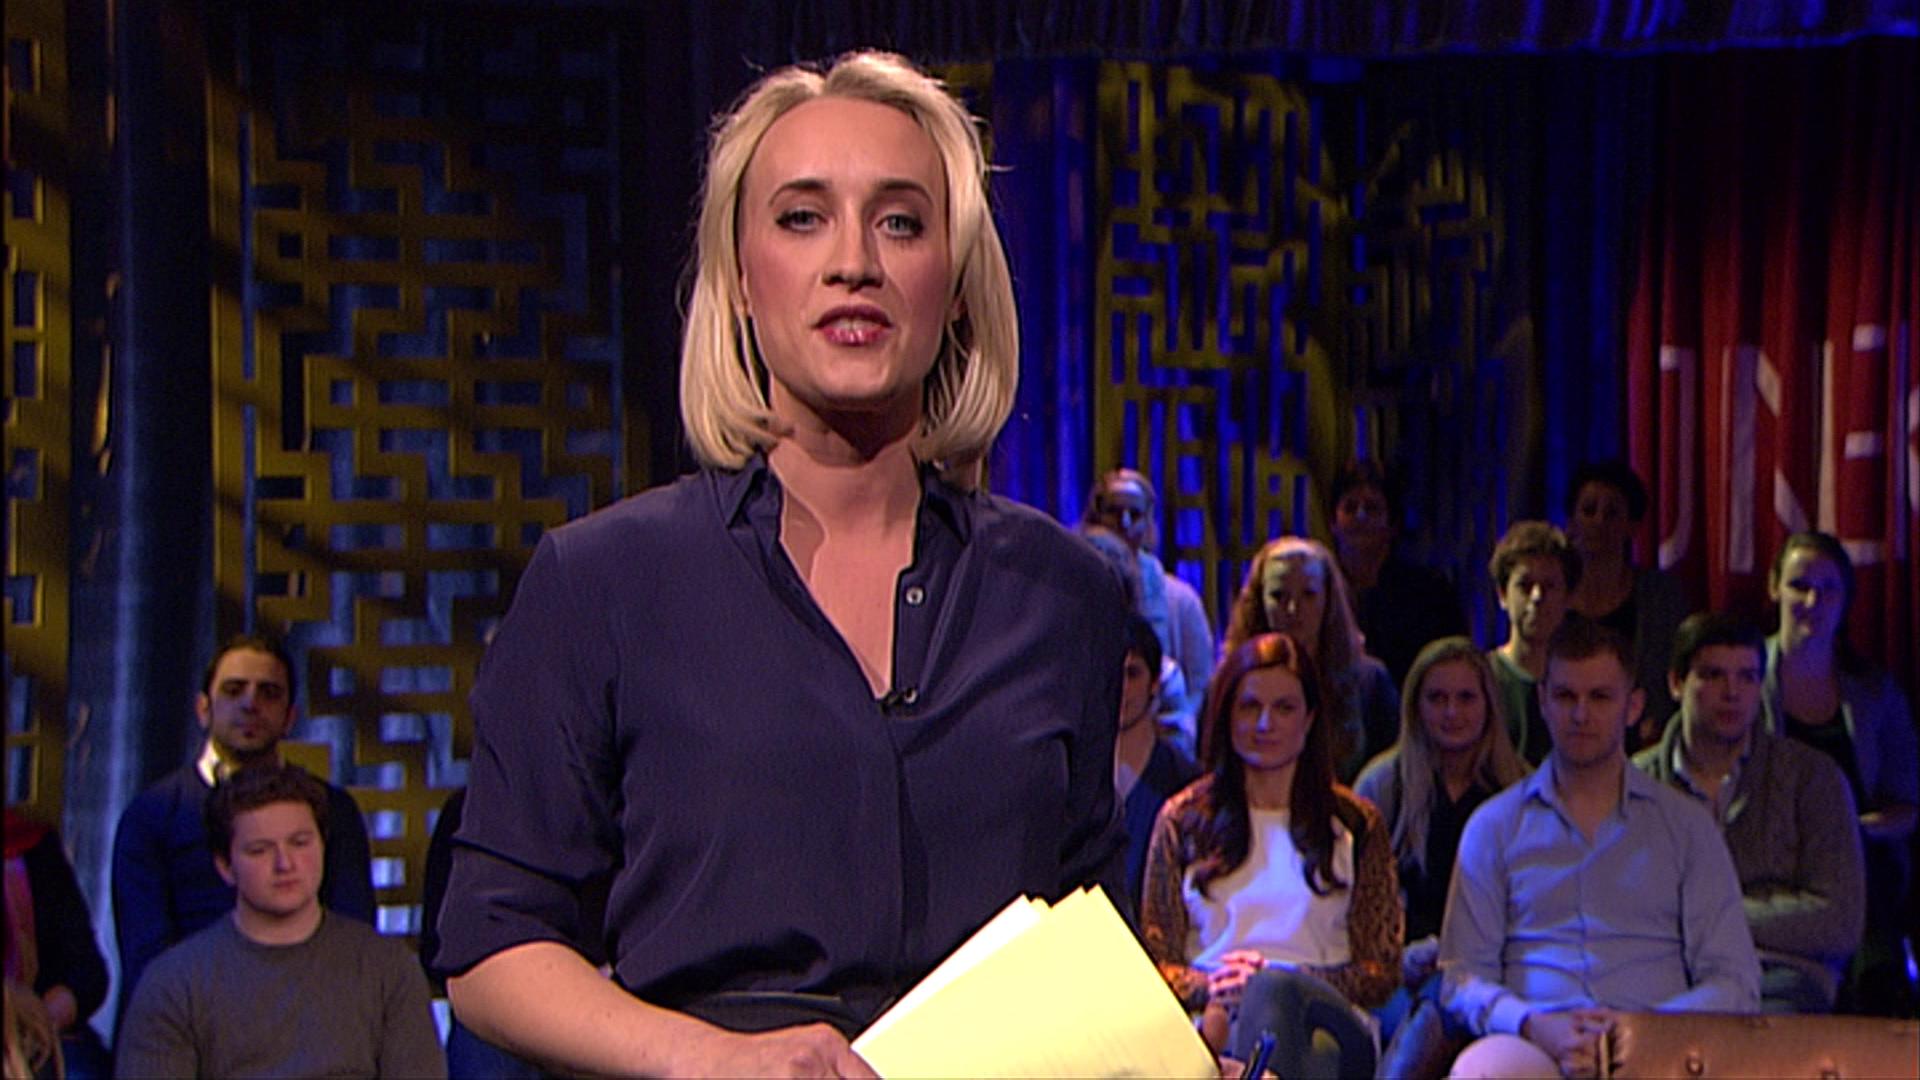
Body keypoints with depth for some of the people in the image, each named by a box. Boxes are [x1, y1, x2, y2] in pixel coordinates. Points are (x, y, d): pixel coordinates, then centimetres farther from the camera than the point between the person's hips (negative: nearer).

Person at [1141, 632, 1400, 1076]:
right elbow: (1156, 963, 15)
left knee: (1275, 993, -40)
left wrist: (1277, 977, -7)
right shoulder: (1184, 819, 19)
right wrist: (1211, 989, -10)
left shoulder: (1355, 824, 17)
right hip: (1213, 1020, 0)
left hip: (1326, 1016, 0)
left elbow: (1381, 973, 11)